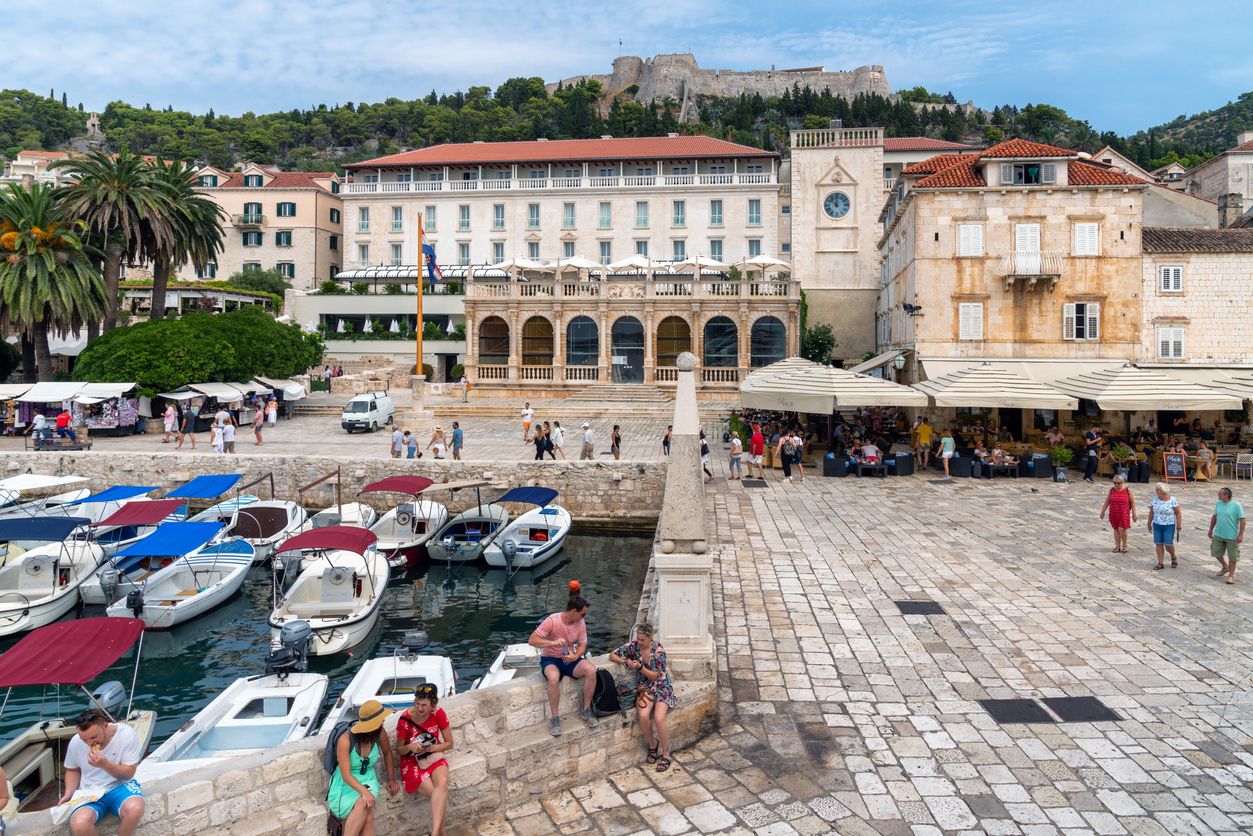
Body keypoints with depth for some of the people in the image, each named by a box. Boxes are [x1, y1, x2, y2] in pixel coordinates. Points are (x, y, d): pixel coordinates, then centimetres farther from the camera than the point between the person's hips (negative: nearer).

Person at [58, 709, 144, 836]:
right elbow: (73, 770, 13)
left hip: (120, 786, -2)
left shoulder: (127, 734, -16)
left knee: (134, 809, -37)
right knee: (79, 825, -32)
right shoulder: (75, 742, -7)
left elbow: (128, 773, -12)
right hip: (90, 792, 2)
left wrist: (104, 764, -27)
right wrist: (69, 793, -5)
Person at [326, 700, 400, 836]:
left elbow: (387, 753, 13)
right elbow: (346, 775, -24)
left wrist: (392, 779, 13)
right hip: (346, 784, -3)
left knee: (364, 807, -33)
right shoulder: (345, 740, -23)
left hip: (368, 780, 4)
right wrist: (364, 792, -37)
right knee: (367, 817, -32)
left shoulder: (380, 734, -9)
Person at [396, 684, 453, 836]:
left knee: (442, 783, -32)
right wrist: (410, 747, -26)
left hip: (434, 756, 2)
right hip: (412, 762, -1)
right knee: (440, 796, -25)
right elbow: (399, 750, -4)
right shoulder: (405, 719, -18)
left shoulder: (438, 713, -12)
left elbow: (449, 743, -3)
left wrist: (430, 748, -20)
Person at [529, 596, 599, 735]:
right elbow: (532, 640, -24)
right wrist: (553, 642, -37)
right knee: (554, 677, -39)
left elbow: (582, 644, 3)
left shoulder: (580, 623, -6)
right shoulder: (552, 621, -21)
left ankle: (586, 710, -7)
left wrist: (576, 656, -19)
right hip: (550, 659, -4)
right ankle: (554, 717, -20)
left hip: (570, 659, 4)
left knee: (591, 670, -25)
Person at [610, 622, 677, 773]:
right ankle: (652, 746, 3)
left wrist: (640, 667, -28)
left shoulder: (659, 650, -15)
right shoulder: (633, 646, -6)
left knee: (658, 718, -26)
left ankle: (666, 754, -5)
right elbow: (612, 655, 2)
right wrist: (623, 661, -18)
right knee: (643, 716, -26)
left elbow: (655, 676, -12)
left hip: (661, 686, -3)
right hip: (644, 687, 3)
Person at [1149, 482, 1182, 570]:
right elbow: (1152, 512, 10)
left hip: (1169, 526, -4)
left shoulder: (1172, 500, -9)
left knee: (1168, 544, -6)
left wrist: (1179, 526, -8)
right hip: (1157, 525, 4)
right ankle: (1160, 563, 7)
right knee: (1158, 544, 1)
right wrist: (1149, 523, 12)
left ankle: (1174, 557, 24)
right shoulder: (1155, 499, 2)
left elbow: (1178, 513, -6)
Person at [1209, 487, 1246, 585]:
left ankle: (1231, 575, 19)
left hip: (1232, 536, -5)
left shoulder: (1236, 505, -15)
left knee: (1232, 556, 5)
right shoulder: (1218, 503, 2)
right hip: (1218, 535, 5)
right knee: (1216, 553, 13)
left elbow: (1242, 520, -14)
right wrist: (1211, 530, 15)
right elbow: (1214, 517, 13)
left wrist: (1241, 535, -18)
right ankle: (1225, 567, 38)